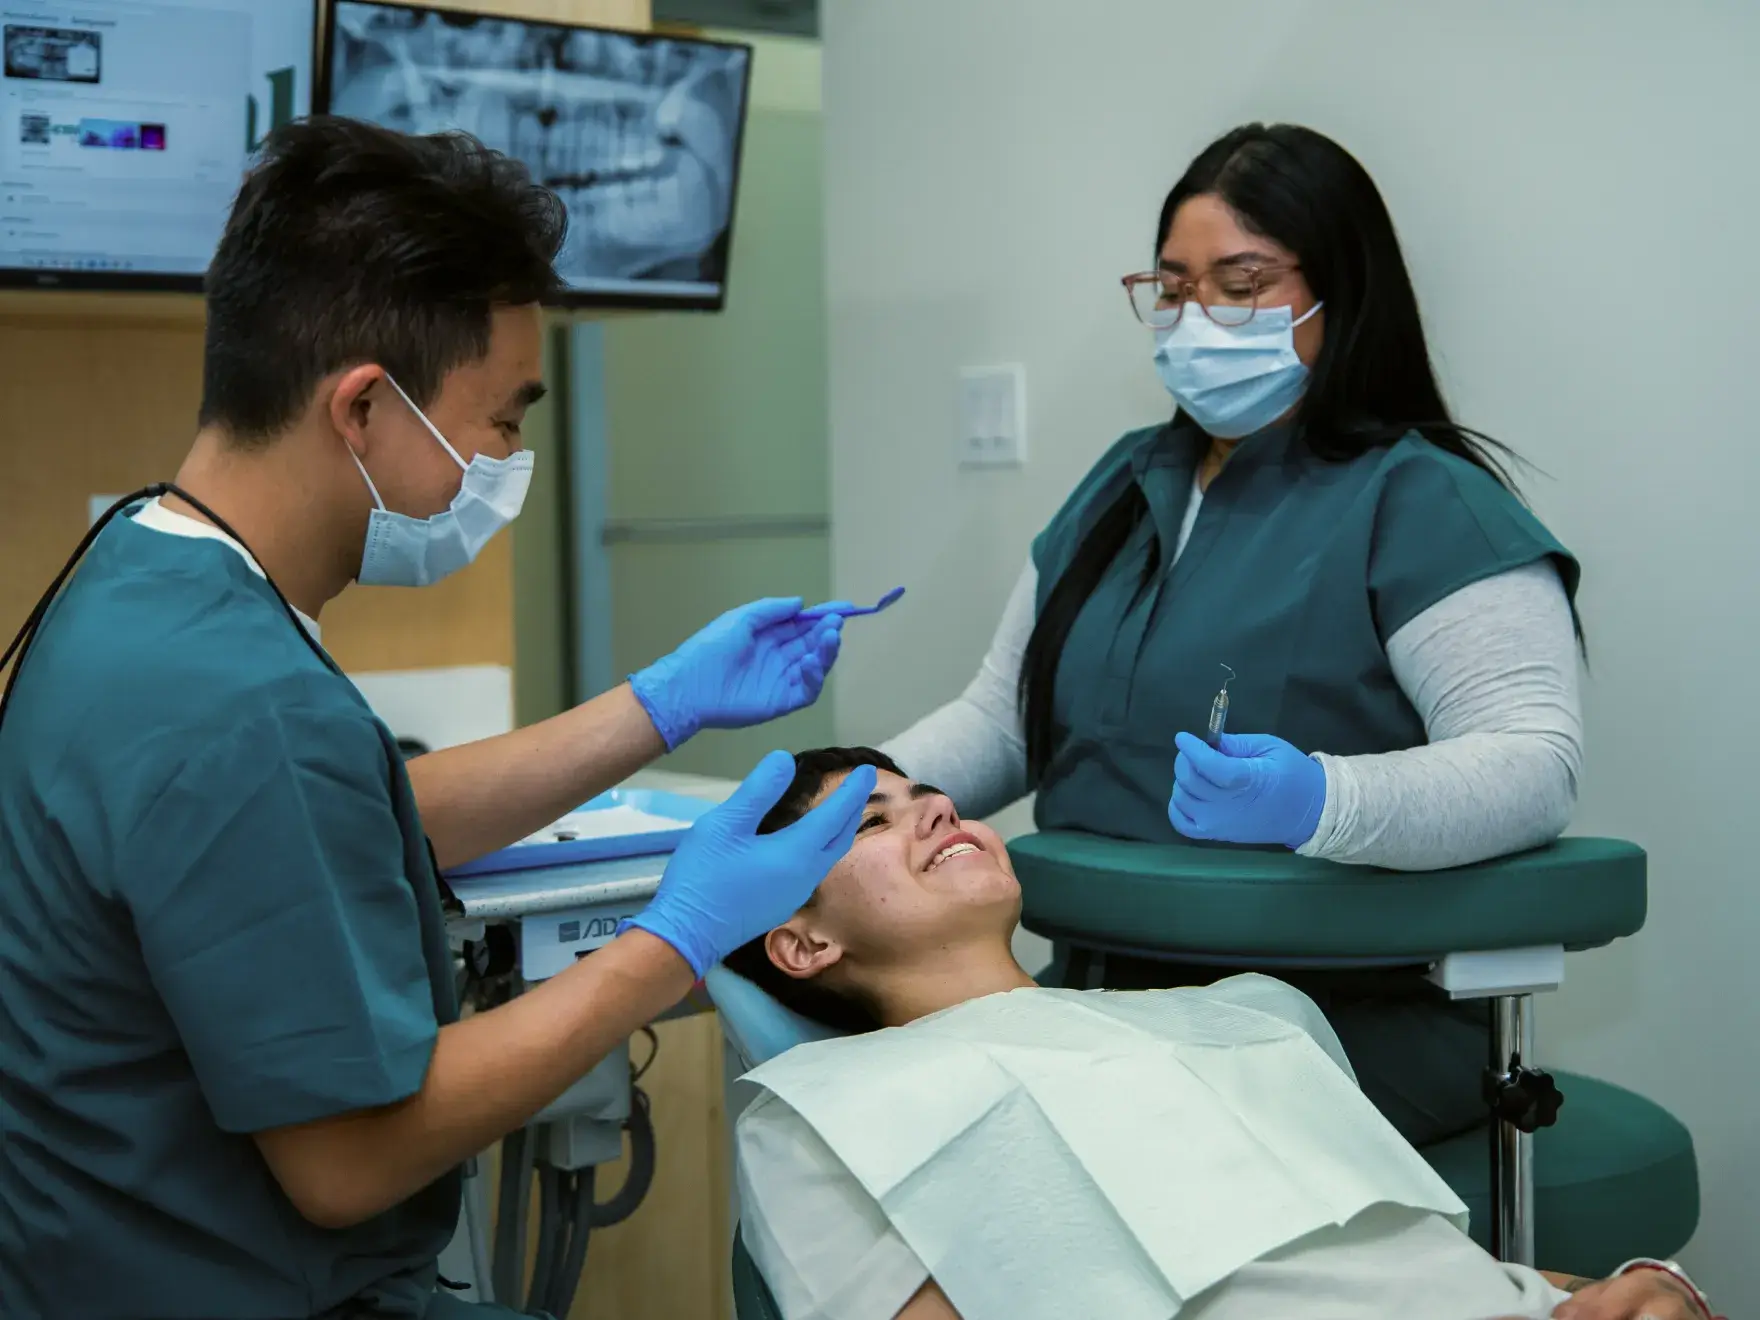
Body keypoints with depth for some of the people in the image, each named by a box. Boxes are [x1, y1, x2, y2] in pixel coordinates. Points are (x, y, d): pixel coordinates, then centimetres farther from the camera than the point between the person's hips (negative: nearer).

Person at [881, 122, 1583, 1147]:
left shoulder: (1420, 502, -5)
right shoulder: (1124, 485, 18)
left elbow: (1536, 761, -17)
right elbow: (1001, 719, 20)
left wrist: (1316, 802, -35)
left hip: (1352, 1026, -6)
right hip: (1105, 1009, 6)